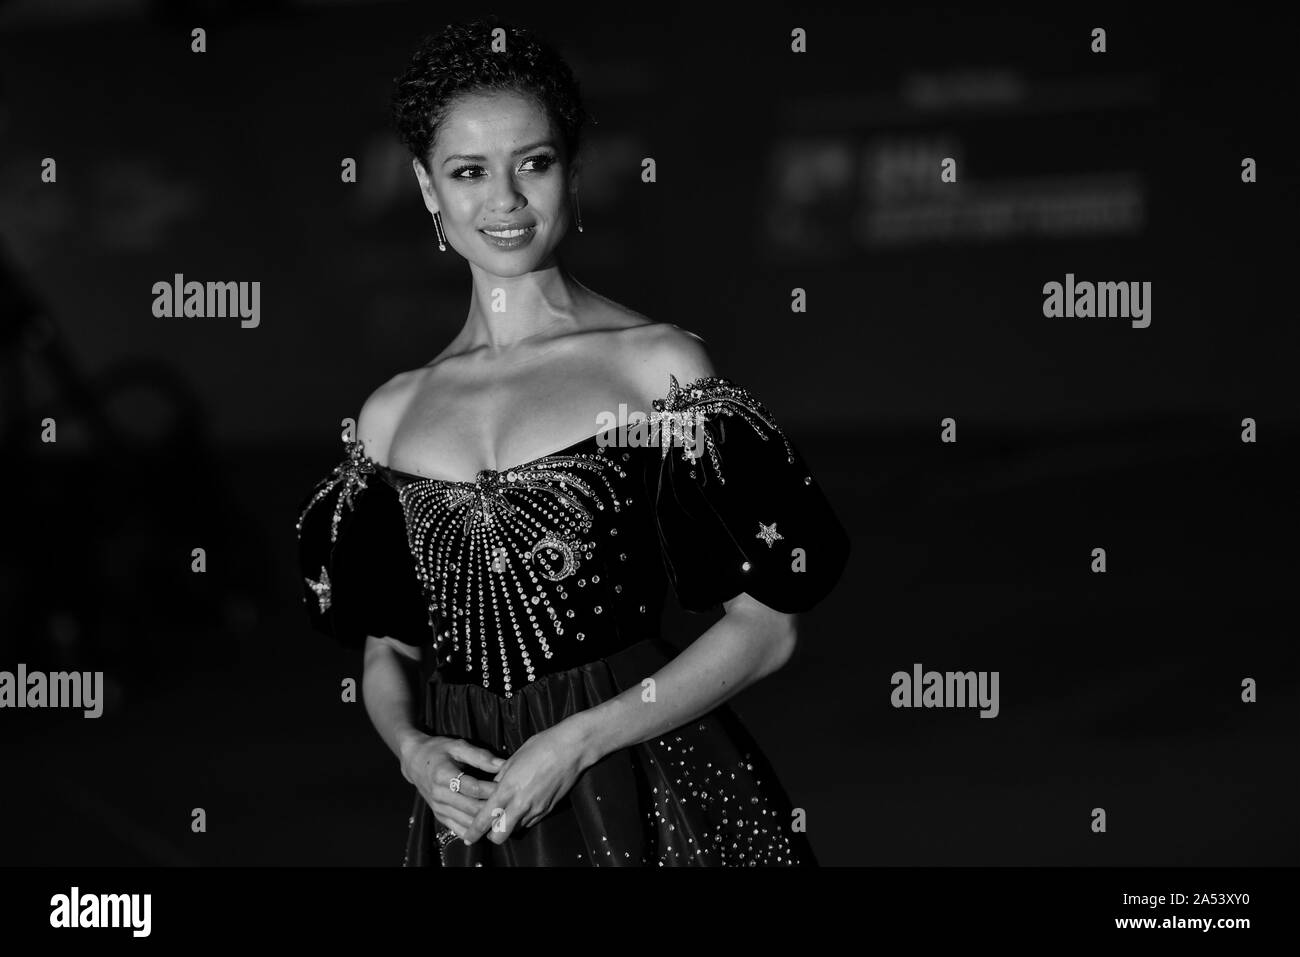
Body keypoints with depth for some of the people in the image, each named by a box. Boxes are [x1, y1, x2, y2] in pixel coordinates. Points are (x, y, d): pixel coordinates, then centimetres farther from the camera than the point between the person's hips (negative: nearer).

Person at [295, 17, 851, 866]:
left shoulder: (658, 367, -4)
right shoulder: (393, 415, 7)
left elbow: (766, 627, -6)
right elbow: (386, 654, 14)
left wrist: (579, 741, -14)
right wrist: (414, 748, -7)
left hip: (652, 801, -3)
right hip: (470, 816, 3)